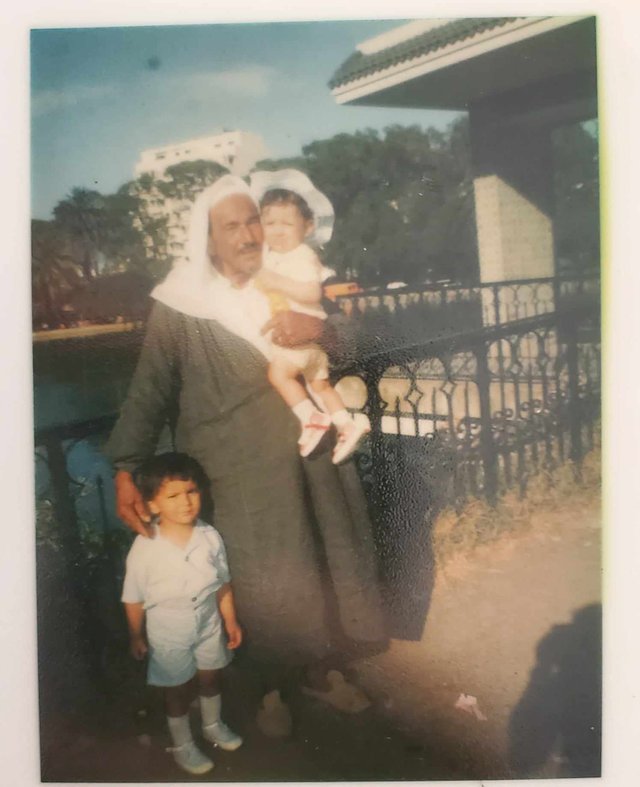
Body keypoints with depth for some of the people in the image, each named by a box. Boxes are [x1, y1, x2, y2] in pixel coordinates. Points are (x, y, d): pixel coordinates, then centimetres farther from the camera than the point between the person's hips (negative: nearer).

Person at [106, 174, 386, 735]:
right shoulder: (179, 307, -7)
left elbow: (350, 351, 8)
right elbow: (150, 391, -7)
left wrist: (321, 327, -15)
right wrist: (125, 470, -15)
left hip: (307, 454, 4)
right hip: (237, 474, -4)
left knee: (318, 562, 13)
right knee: (259, 580, 3)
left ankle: (317, 669, 36)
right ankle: (271, 688, 28)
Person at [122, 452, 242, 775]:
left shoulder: (210, 537, -18)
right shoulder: (145, 548, -26)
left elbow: (222, 583, -4)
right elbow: (134, 598, -12)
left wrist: (230, 620, 3)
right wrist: (136, 637, -3)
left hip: (209, 625, 3)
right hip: (169, 634, -3)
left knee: (210, 678, 24)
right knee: (177, 689, 16)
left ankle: (213, 725, 53)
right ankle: (182, 745, 42)